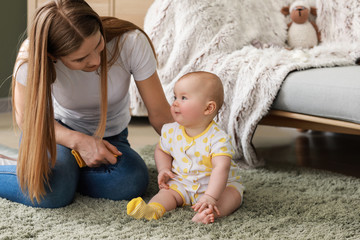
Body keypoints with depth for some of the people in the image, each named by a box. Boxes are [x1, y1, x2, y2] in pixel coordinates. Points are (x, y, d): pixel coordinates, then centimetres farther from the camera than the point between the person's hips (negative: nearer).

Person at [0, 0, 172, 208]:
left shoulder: (131, 42, -28)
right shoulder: (32, 57, -28)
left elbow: (160, 114, -19)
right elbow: (26, 117, -13)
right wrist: (79, 141, -27)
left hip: (109, 136, 2)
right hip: (58, 130, -2)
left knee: (133, 182, -30)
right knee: (52, 192, -34)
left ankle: (67, 173, -3)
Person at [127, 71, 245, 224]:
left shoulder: (218, 138, -24)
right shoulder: (171, 132, -6)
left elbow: (221, 168, -35)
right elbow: (161, 150, 15)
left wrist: (210, 197, -47)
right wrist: (164, 169, -7)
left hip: (215, 185, -4)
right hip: (183, 183, 4)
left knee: (233, 194, -29)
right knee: (168, 191, -19)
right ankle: (153, 209, -47)